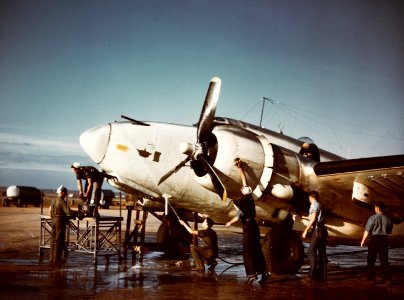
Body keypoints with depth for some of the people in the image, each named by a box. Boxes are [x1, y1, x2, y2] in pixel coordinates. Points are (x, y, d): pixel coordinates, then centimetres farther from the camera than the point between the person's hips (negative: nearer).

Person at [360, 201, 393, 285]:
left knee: (371, 260, 8)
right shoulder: (388, 219, 0)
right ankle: (387, 279, 7)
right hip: (384, 240, 3)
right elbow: (389, 231, 9)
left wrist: (363, 240, 1)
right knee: (384, 260, 9)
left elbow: (367, 231, -10)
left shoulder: (373, 218, -11)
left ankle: (371, 278, 11)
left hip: (374, 239, -3)